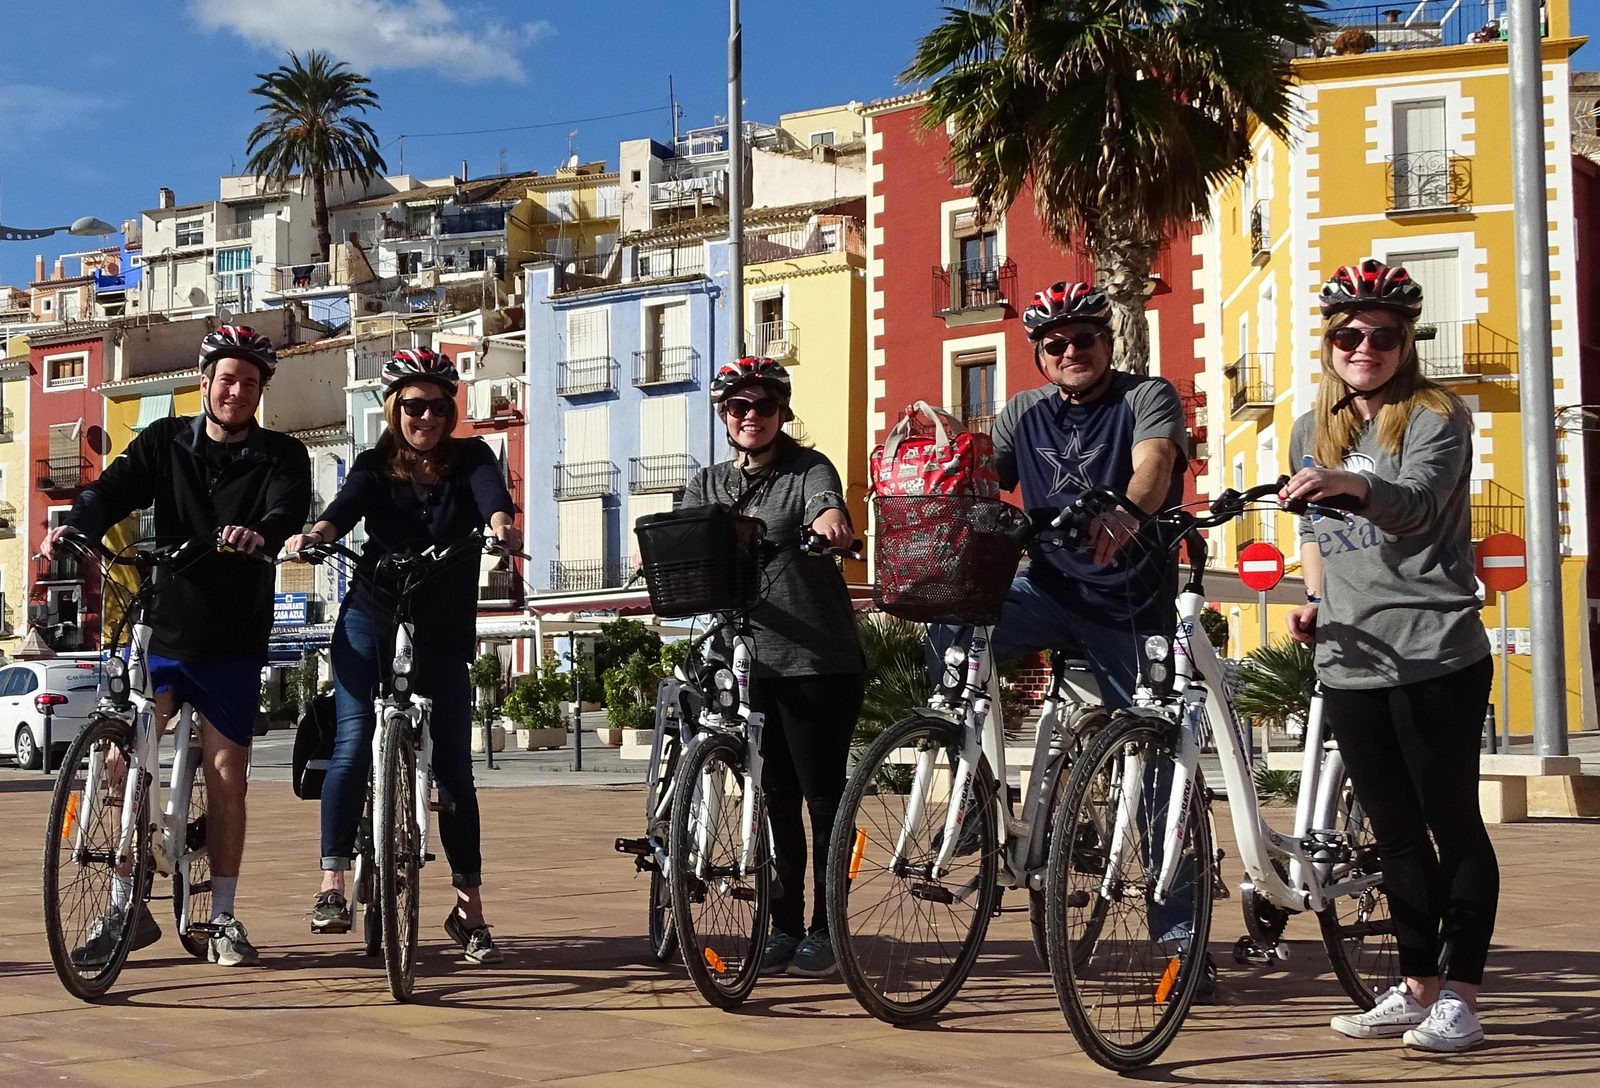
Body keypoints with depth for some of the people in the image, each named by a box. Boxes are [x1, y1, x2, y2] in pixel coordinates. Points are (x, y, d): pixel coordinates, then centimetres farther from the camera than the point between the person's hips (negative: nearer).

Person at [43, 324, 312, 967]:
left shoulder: (281, 457, 0)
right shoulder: (164, 443, 5)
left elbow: (289, 510, -19)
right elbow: (114, 489, -10)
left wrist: (260, 534, -43)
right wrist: (75, 526, -32)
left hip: (232, 646, -1)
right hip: (158, 631, 1)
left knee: (226, 777, 2)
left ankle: (223, 919, 14)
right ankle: (125, 908, 7)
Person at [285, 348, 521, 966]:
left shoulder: (470, 458, 1)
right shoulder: (375, 466, 1)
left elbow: (492, 495, -21)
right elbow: (343, 508, -18)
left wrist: (501, 525, -44)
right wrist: (313, 536, -40)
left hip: (443, 637, 1)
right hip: (371, 625, 0)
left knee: (454, 767, 3)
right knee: (353, 745, -16)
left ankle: (469, 909, 12)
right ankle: (332, 886, -13)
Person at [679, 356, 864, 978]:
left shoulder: (808, 469, 1)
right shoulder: (708, 486, 15)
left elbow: (827, 506, -20)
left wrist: (831, 523, -44)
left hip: (820, 662, -4)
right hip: (752, 662, 4)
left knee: (823, 796, 0)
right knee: (775, 798, 9)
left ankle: (824, 931, 8)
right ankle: (784, 927, 18)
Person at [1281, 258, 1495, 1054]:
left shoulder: (1436, 417, -5)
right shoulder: (1312, 431, 13)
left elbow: (1418, 503, -24)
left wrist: (1352, 484, -44)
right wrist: (1314, 598, 7)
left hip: (1436, 657, -5)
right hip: (1350, 659, 6)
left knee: (1453, 824, -1)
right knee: (1395, 831, 11)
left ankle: (1459, 996, 5)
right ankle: (1416, 985, 20)